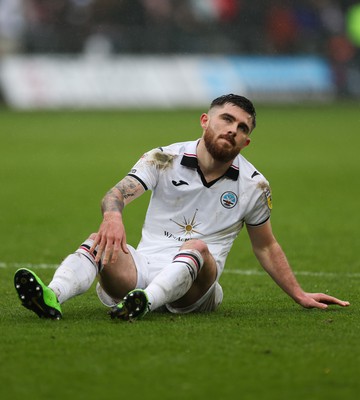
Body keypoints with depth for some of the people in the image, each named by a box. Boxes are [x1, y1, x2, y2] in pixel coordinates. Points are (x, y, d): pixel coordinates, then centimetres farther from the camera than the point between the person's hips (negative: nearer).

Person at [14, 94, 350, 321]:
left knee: (197, 247, -34)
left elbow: (266, 247, 20)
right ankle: (53, 297, -57)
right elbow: (118, 192, -13)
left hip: (194, 285, 0)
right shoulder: (165, 159, 2)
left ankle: (144, 302, -60)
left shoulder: (253, 186, 6)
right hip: (141, 268, 1)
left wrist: (300, 296, 20)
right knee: (101, 240, -29)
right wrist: (112, 216, -37)